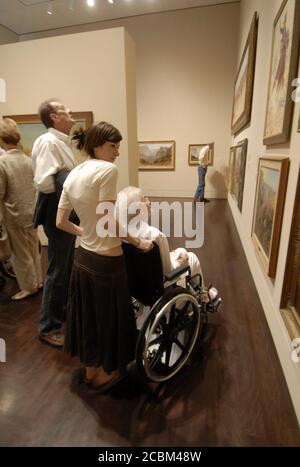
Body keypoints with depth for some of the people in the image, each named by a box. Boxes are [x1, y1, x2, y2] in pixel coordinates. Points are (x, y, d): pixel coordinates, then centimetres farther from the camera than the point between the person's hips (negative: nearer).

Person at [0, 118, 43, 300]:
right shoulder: (28, 160, 1)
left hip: (15, 215, -6)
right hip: (32, 212, 6)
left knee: (21, 254, 9)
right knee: (33, 250, 18)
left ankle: (29, 287, 22)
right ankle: (38, 282, 32)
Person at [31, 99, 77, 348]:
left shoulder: (62, 141, 15)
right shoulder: (48, 142, -15)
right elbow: (44, 182, -27)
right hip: (57, 211, -10)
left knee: (67, 267, 20)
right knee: (58, 270, 0)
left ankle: (63, 313, 40)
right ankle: (48, 327, 18)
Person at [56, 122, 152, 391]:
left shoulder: (73, 174, 7)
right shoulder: (107, 169, -17)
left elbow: (61, 222, 8)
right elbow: (109, 223, -22)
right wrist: (138, 242, -10)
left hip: (83, 257, 8)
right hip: (106, 260, -8)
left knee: (89, 315, 23)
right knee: (108, 316, 14)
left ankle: (90, 370, 46)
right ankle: (102, 376, 38)